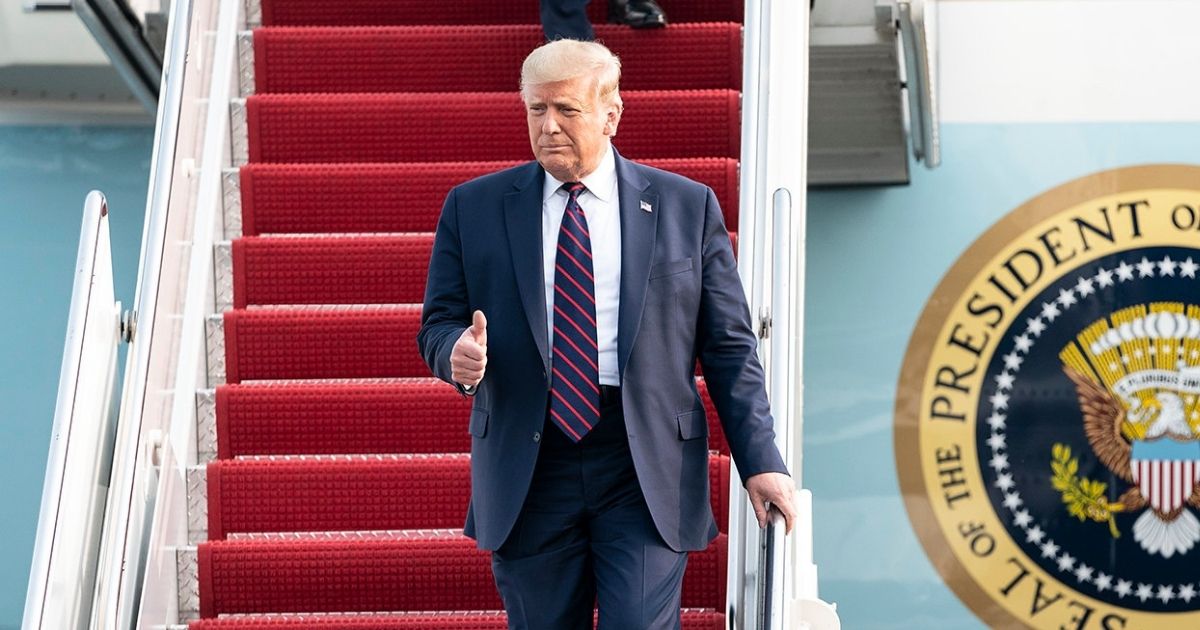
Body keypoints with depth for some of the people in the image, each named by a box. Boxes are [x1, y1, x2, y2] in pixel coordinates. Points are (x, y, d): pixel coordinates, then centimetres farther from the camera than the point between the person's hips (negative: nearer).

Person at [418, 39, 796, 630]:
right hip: (526, 469, 1)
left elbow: (729, 345, 5)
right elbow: (438, 324, 9)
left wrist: (760, 461, 0)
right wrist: (458, 352, -15)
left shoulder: (687, 206, 5)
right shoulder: (473, 207, 7)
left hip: (648, 473, -1)